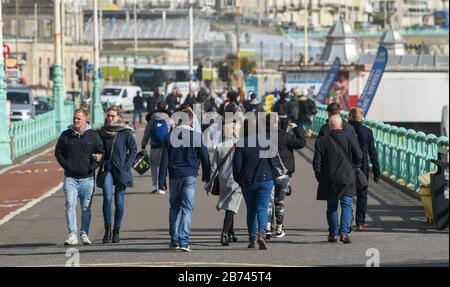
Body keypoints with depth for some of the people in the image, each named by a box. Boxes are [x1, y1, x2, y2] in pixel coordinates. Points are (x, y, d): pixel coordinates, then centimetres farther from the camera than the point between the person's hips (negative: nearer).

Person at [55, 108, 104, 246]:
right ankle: (72, 235, -12)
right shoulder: (66, 135, 6)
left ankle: (84, 234, 14)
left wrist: (92, 167, -6)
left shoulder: (93, 135, 4)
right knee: (70, 205, -12)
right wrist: (66, 166, -3)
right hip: (70, 178, 0)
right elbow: (58, 152, 10)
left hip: (87, 178, 0)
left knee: (86, 207, 5)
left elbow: (101, 153, 5)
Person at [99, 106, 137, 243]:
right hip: (107, 169, 2)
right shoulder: (102, 132, 7)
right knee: (107, 198, -14)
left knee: (119, 201, 3)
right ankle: (107, 229, -11)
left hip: (121, 170, -2)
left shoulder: (126, 132, -3)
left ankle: (116, 231, 12)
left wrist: (126, 166, -9)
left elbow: (133, 150, 0)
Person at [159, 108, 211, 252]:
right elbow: (205, 158, 2)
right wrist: (207, 176, 15)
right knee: (187, 208, -3)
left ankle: (175, 241, 14)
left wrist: (162, 181, 3)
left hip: (174, 176, 2)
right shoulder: (197, 136, -2)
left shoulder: (169, 137, 2)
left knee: (174, 208, 14)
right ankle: (184, 241, -13)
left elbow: (164, 160, 1)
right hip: (190, 176, -2)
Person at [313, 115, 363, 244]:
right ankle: (344, 232, -14)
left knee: (331, 207, 12)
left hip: (329, 180, 1)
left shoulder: (321, 141, -1)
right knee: (346, 205, 0)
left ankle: (333, 233, 15)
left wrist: (320, 178, 10)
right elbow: (359, 157, -1)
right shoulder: (351, 139, -4)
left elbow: (316, 162, 0)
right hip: (347, 178, -1)